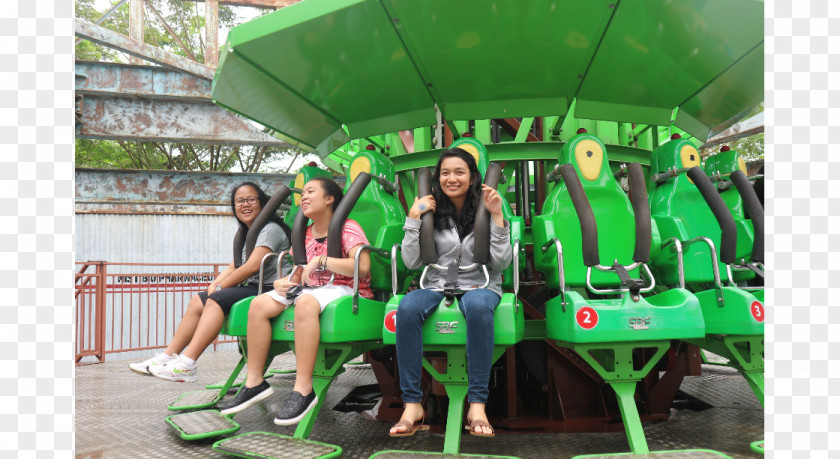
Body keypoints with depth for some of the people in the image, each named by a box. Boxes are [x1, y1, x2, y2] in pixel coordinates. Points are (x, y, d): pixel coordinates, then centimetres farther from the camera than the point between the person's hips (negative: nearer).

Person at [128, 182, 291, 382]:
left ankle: (186, 365, -31)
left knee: (217, 300, -25)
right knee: (198, 301, 1)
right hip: (251, 289, 9)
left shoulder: (271, 229, -7)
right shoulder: (245, 234, 23)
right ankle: (167, 357, -2)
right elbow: (232, 268, 18)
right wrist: (215, 283, -4)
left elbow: (252, 267, -19)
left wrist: (220, 287, -11)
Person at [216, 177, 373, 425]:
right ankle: (254, 381, -10)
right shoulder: (305, 234, 19)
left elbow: (363, 267, -22)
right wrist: (282, 282, -3)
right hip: (310, 290, 8)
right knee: (260, 304, -13)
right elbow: (299, 275, 21)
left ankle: (303, 389, -38)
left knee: (305, 302, -39)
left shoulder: (348, 228, -4)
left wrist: (321, 260, -21)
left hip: (344, 290, -7)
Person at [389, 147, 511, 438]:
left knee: (478, 306, -39)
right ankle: (412, 404, -26)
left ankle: (477, 404, -33)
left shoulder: (484, 209, 5)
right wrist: (414, 217, -4)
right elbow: (411, 262, 1)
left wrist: (497, 216, -9)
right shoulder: (432, 211, 8)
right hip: (437, 284, 1)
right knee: (407, 308, -33)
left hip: (480, 285, -1)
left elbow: (501, 263, -3)